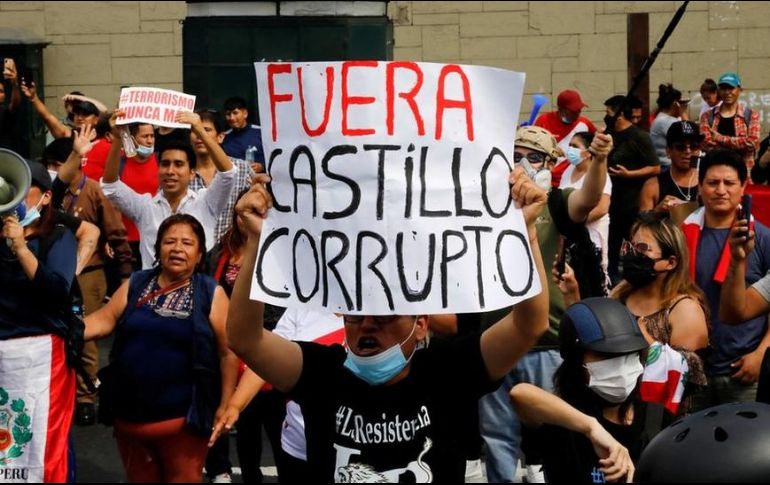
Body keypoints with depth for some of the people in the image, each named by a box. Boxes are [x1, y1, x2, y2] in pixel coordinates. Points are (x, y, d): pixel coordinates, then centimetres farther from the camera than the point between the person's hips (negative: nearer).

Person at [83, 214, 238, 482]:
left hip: (182, 417, -4)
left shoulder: (211, 293, -4)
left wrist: (225, 405, -7)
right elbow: (104, 320, 1)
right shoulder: (135, 285, 8)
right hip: (130, 414, 4)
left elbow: (228, 352, -5)